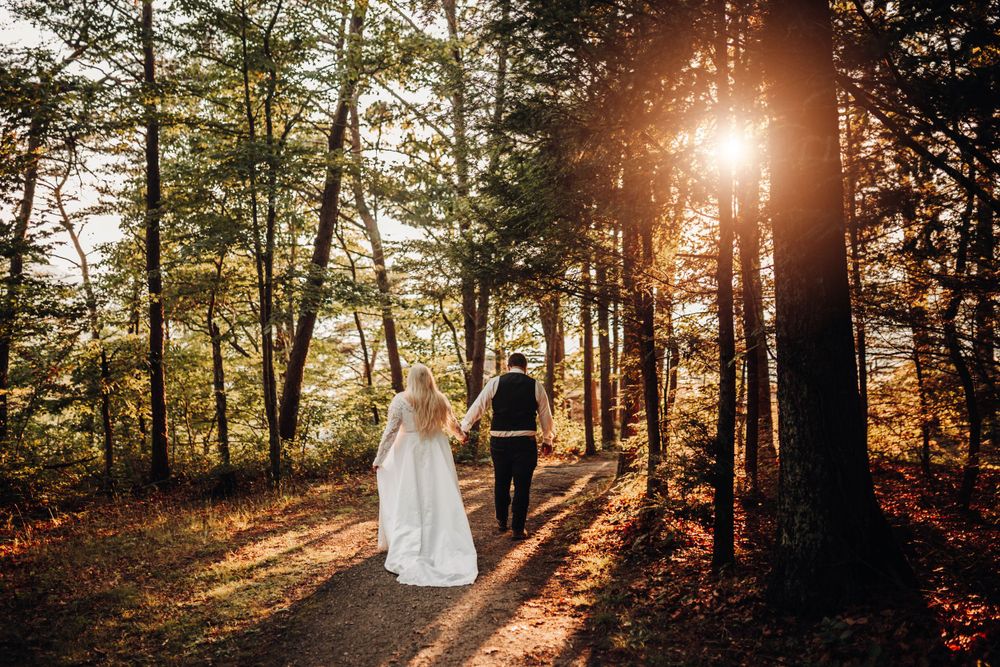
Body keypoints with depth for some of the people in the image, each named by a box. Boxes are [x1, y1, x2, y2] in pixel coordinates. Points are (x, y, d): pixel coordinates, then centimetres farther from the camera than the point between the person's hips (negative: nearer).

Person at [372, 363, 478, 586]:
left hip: (409, 454, -2)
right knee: (442, 498, 8)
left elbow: (390, 431, -11)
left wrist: (379, 458, -2)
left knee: (408, 500, 5)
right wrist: (461, 437, 36)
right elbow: (453, 425, 14)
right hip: (436, 453, 2)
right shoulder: (440, 400, 0)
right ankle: (446, 547, 12)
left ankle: (405, 549, 5)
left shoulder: (401, 400, -10)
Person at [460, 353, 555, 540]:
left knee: (501, 482, 17)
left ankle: (501, 522, 32)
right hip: (525, 441, -1)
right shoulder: (535, 386, 4)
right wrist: (547, 439, 25)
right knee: (522, 485, 5)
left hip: (499, 441, 1)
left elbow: (478, 406, 4)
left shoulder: (495, 383, 2)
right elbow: (545, 414, 11)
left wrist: (464, 427, 15)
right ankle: (518, 529, 9)